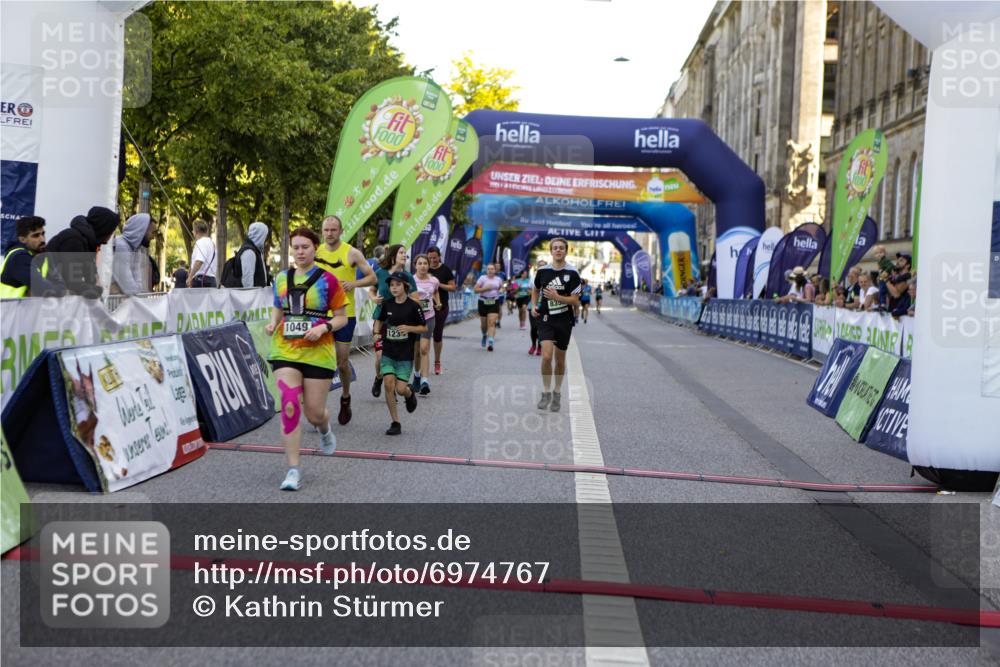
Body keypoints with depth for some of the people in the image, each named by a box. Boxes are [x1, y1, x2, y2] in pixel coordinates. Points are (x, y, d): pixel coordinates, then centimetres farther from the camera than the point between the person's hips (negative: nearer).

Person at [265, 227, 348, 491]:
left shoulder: (327, 280, -4)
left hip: (318, 353, -2)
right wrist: (273, 323, 0)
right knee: (289, 407, -13)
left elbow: (342, 317, 0)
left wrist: (324, 327, -18)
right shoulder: (282, 278, 7)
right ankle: (293, 470, -6)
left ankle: (325, 429, 45)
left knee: (314, 414, 4)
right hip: (285, 351, 2)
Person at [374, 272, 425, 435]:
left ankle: (410, 393, 31)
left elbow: (424, 328, -1)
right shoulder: (387, 304, 3)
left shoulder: (413, 306, -7)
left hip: (405, 355, -3)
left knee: (401, 389, -8)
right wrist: (377, 333, 2)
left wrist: (409, 328, -18)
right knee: (388, 384, -11)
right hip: (388, 353, 3)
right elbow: (380, 320, 21)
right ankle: (395, 422, 1)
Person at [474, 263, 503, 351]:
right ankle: (484, 336, 43)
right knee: (483, 324, 11)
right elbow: (475, 290, -8)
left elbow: (502, 287, 28)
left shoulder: (498, 279, 6)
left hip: (494, 303, 0)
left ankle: (490, 342, -21)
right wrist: (485, 288, -18)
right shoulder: (482, 278, -3)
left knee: (492, 323, -15)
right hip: (483, 302, 0)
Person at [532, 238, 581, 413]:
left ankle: (556, 393, 28)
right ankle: (546, 393, 0)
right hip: (546, 319, 0)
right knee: (546, 356, -16)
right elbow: (535, 290, 21)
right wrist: (534, 305, 5)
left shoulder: (572, 273, -6)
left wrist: (557, 297, -21)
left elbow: (576, 301, -7)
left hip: (564, 321, 0)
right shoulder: (542, 271, 2)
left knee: (560, 360, 10)